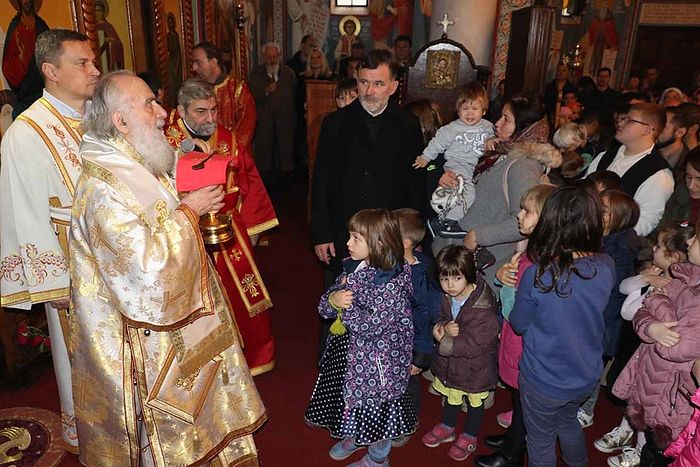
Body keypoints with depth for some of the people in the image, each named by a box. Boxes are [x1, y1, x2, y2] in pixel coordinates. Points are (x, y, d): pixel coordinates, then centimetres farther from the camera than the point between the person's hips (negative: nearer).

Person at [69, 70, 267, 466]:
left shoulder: (142, 167, 5)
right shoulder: (102, 186, -25)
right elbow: (149, 264, -32)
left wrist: (198, 208, 2)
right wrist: (188, 211, -20)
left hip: (181, 322, 9)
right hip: (150, 342, -9)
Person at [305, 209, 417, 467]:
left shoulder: (393, 281, -26)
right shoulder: (353, 267, -3)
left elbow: (371, 325, -30)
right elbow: (325, 308, 0)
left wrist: (345, 305, -20)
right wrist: (333, 299, -22)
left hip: (377, 358, -7)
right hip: (348, 350, 7)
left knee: (376, 405, 13)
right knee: (351, 397, 25)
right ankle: (355, 436, 55)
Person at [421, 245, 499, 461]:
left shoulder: (483, 309, -33)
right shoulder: (448, 298, -10)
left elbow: (473, 345, -32)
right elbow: (441, 320, 3)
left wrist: (444, 341, -27)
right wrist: (445, 328, -21)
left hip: (475, 367, -6)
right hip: (450, 363, 6)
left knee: (475, 402, 20)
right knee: (451, 396, 27)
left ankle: (469, 437, 43)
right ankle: (447, 428, 52)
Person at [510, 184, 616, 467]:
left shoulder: (536, 276, -30)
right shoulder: (606, 267, -16)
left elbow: (519, 324, -13)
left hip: (544, 382, -5)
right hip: (587, 377, 5)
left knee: (541, 440, 22)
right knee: (568, 422, 34)